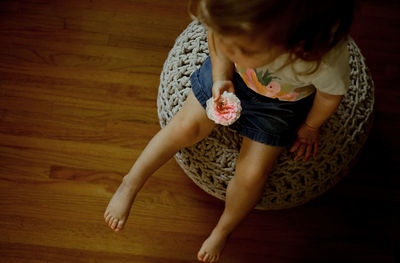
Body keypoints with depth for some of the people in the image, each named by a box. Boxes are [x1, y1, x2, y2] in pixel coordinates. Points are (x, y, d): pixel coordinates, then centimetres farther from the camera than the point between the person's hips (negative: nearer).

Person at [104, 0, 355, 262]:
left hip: (281, 101, -1)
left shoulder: (327, 59, -44)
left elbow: (332, 93, -18)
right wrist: (220, 76, -23)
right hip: (231, 74, 2)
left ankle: (223, 230, 26)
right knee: (186, 127, -4)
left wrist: (311, 126, -1)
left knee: (251, 174, -5)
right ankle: (130, 184, 21)